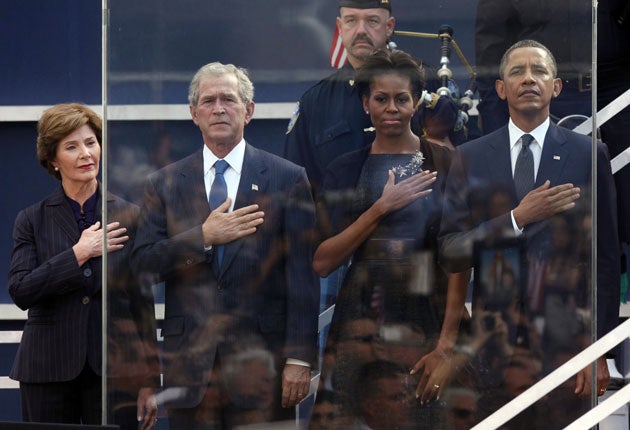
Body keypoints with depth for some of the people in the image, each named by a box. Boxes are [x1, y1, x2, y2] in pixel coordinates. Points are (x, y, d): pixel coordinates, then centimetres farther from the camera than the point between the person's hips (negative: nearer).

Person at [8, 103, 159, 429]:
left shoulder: (129, 216, 7)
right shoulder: (32, 220, 6)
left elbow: (143, 301, 7)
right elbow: (20, 291, -7)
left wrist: (148, 381, 5)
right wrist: (78, 254, -13)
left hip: (115, 369, 0)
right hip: (49, 370, 0)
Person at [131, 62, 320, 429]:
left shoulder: (288, 179, 4)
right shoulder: (165, 184, 11)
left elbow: (303, 275, -1)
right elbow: (143, 262, 3)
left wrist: (300, 358, -7)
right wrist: (203, 237, -11)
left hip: (262, 354, -2)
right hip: (189, 362, 2)